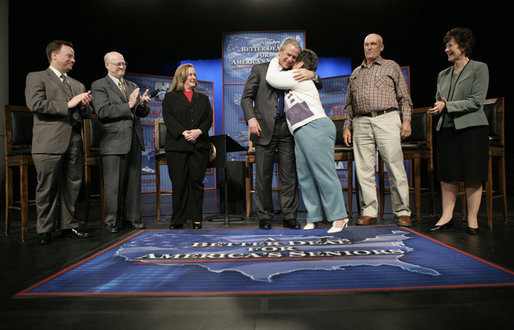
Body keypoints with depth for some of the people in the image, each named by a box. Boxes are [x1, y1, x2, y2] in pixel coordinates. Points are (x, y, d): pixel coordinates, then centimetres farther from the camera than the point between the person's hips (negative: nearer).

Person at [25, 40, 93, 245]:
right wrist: (68, 104, -13)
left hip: (74, 142, 6)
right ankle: (44, 230, 11)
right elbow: (35, 104, -10)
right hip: (49, 143, -5)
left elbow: (87, 113, 22)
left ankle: (68, 225, 18)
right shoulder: (36, 77, 6)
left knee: (72, 186, 7)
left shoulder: (78, 85, 24)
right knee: (47, 189, 0)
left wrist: (83, 106, -1)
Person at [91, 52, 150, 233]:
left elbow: (143, 113, 18)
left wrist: (142, 104, -4)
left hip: (134, 140, 6)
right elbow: (102, 111, -12)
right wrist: (128, 105, -17)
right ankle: (112, 221, 10)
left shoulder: (132, 86, 20)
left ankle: (132, 218, 18)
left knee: (133, 182, 8)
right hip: (114, 141, -5)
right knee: (113, 184, -2)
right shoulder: (99, 86, 2)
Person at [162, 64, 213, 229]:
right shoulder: (170, 97, 12)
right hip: (177, 146, -2)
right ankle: (178, 220, 7)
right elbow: (168, 118, -1)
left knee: (197, 182, 1)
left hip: (199, 146, 2)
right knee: (179, 183, -1)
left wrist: (199, 131, -11)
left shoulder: (203, 98, 21)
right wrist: (183, 132, -16)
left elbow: (209, 118, 8)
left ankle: (196, 219, 7)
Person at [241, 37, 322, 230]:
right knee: (263, 176, 1)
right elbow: (246, 97, 6)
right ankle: (264, 217, 13)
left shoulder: (295, 74, 17)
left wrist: (312, 75, -5)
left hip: (287, 130, 2)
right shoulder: (260, 69, 10)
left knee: (290, 175, 1)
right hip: (264, 129, -2)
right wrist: (251, 118, -10)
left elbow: (318, 86, 18)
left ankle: (289, 217, 10)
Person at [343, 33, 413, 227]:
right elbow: (349, 104, 22)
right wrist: (347, 126, 12)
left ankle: (402, 212, 2)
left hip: (387, 120, -3)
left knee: (395, 167, -6)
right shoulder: (355, 73, 23)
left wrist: (406, 120, -3)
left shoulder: (391, 67, 15)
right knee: (364, 169, -1)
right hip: (361, 123, 3)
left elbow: (404, 97, 9)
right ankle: (368, 212, 6)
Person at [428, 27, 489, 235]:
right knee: (447, 175, 3)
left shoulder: (479, 68, 1)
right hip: (447, 128, 5)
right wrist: (437, 107, -3)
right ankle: (447, 216, 10)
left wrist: (447, 106, -13)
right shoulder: (443, 74, 17)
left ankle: (472, 219, 7)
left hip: (471, 128, -5)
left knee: (473, 177, -2)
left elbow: (476, 101, -8)